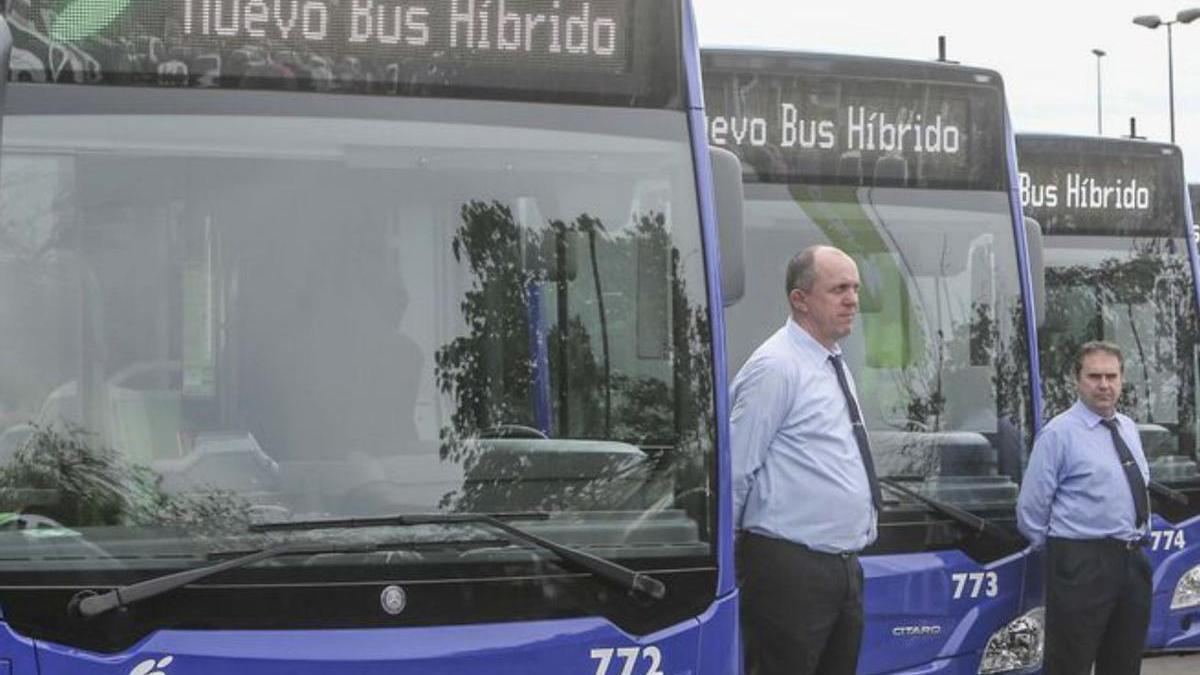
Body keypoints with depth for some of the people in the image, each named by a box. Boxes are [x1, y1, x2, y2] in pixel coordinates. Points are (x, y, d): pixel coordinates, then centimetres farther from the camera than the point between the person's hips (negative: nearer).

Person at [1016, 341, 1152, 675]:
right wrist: (1058, 550, 1)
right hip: (1082, 565, -7)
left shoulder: (1128, 428, 13)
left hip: (1132, 561, 7)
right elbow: (1031, 507, -9)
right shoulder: (1059, 434, -9)